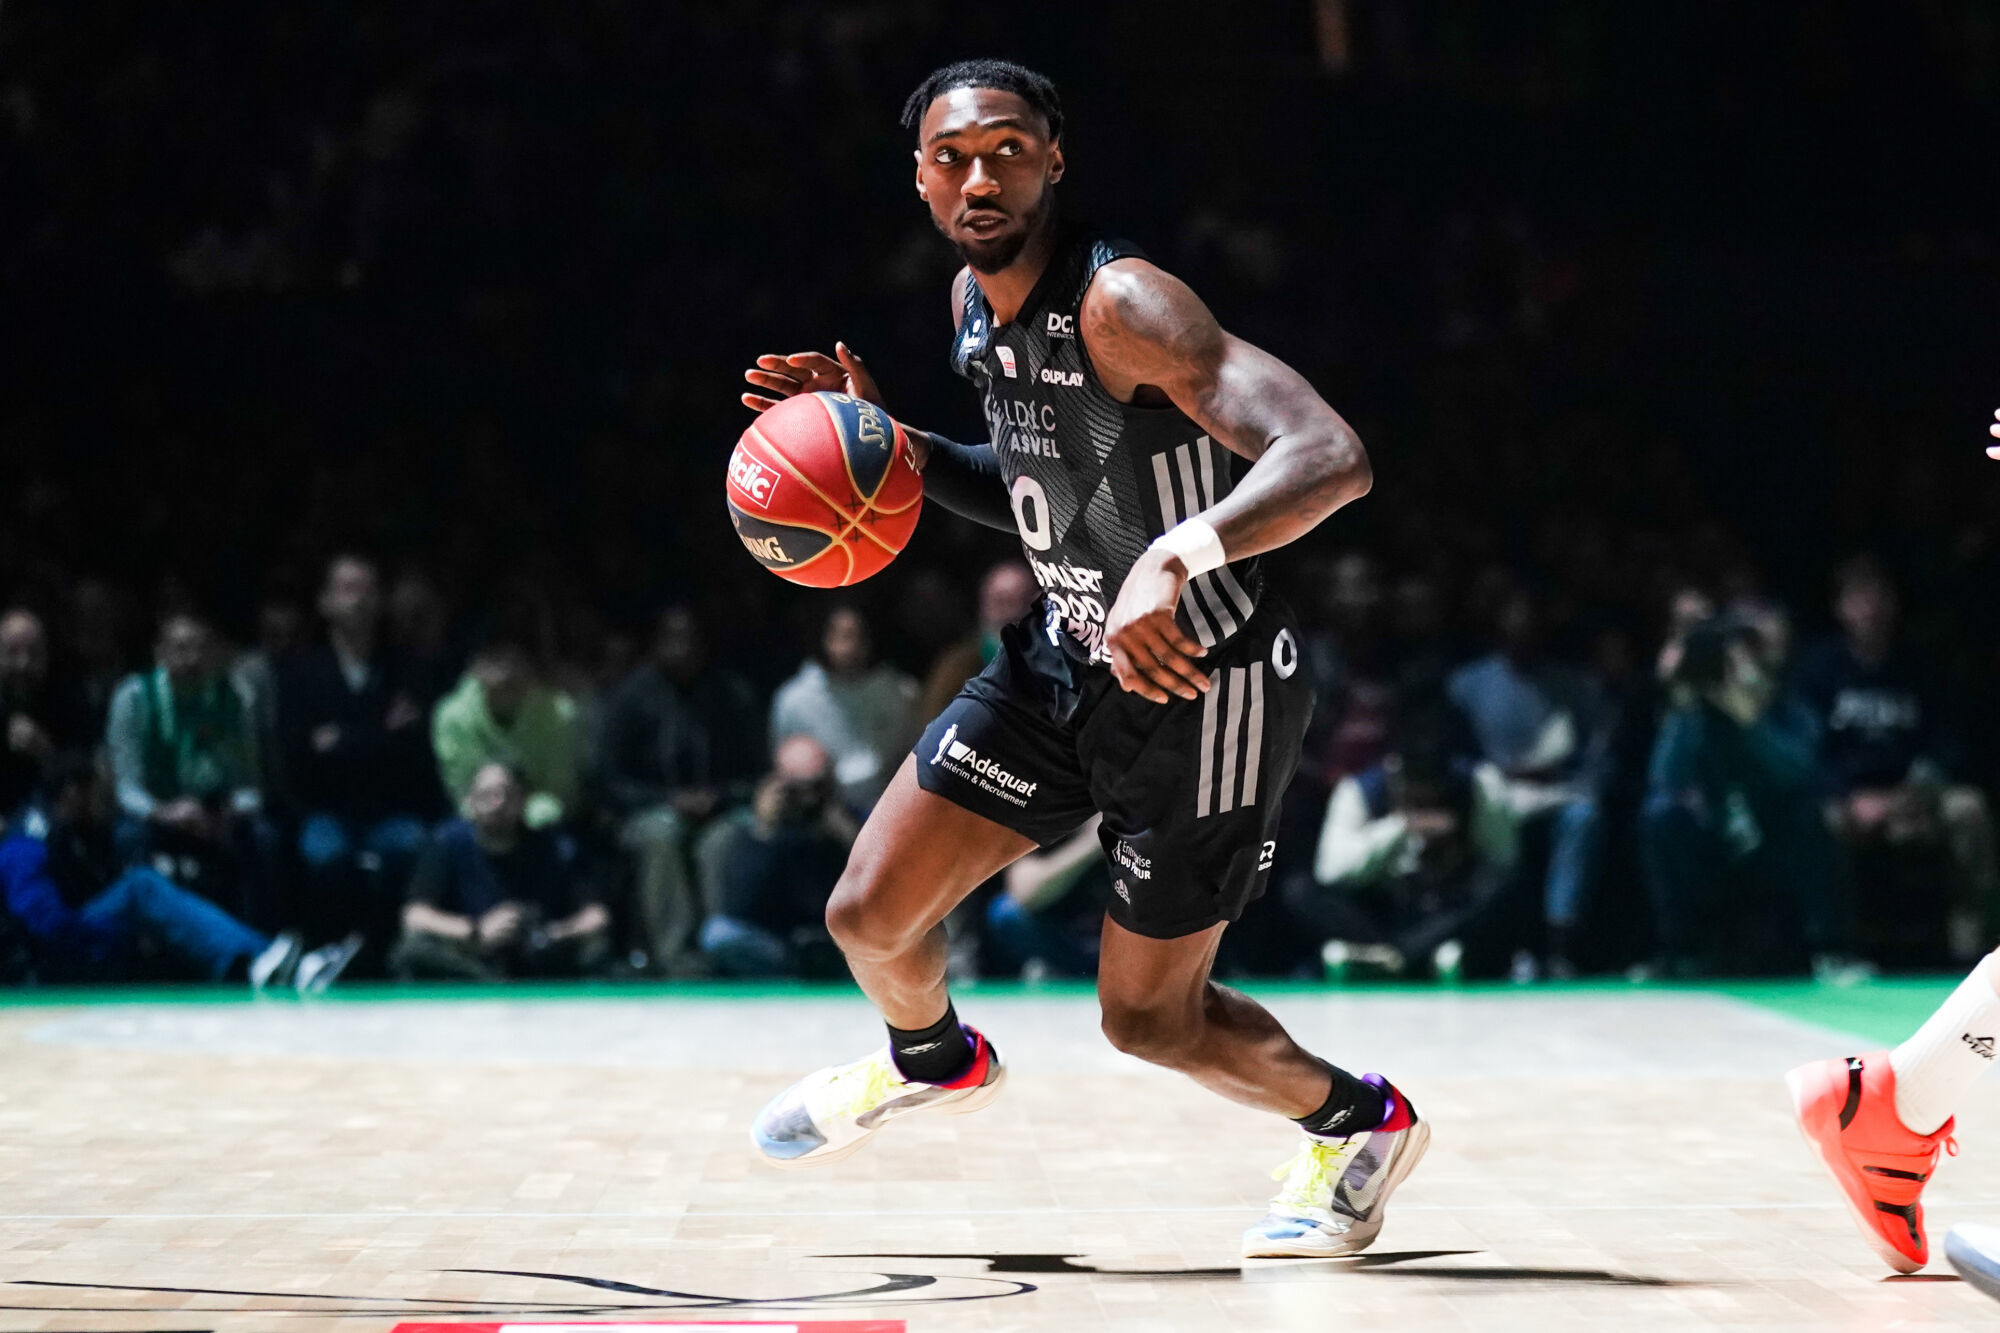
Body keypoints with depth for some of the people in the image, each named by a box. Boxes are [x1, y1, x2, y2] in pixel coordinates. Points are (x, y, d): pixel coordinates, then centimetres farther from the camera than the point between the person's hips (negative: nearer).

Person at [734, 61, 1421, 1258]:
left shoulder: (1123, 304, -27)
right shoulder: (977, 306, -1)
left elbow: (1333, 460, -39)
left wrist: (1174, 559, -54)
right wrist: (889, 442, 1)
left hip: (1201, 684, -7)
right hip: (1065, 661, 7)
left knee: (1151, 1017, 3)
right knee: (869, 915, 4)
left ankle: (1360, 1124, 31)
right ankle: (935, 1060, 38)